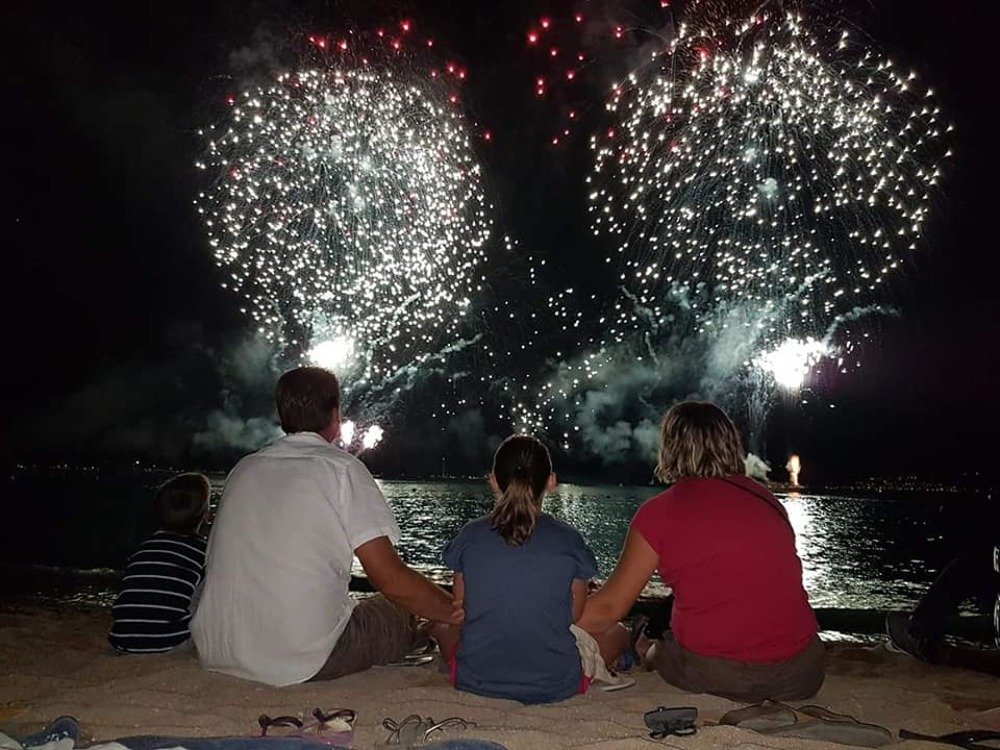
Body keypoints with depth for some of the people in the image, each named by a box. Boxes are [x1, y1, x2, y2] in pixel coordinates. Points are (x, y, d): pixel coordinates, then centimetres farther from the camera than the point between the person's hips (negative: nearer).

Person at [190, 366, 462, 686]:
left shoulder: (243, 469, 10)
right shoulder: (342, 468, -8)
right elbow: (391, 579, -13)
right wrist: (458, 612, 0)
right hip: (303, 662, -6)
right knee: (402, 614, 15)